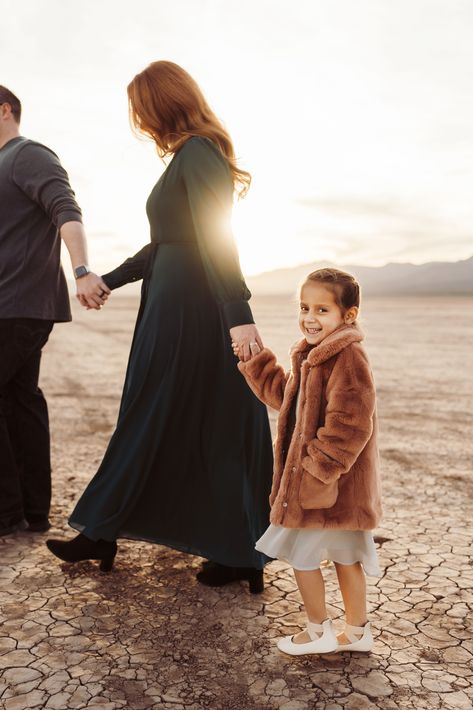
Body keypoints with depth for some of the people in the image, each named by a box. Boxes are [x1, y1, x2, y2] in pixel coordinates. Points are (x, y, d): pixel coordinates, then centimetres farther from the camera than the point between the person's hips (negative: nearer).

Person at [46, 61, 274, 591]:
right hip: (179, 304, 10)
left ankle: (102, 533, 19)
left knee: (149, 422, 2)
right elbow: (164, 245, 25)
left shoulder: (197, 153, -9)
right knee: (211, 430, 10)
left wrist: (238, 314, -28)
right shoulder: (189, 156, 21)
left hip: (186, 309, -10)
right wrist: (108, 281, 30)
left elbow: (215, 237, -21)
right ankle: (240, 553, 18)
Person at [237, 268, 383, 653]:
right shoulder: (317, 354, 11)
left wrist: (316, 470, -23)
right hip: (327, 481, 10)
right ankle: (358, 632, 33)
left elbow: (349, 426, -27)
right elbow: (286, 396, 20)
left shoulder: (348, 358, -21)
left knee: (300, 551, 2)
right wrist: (257, 361, 13)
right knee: (345, 556, 18)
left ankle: (319, 632, 21)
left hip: (329, 482, -10)